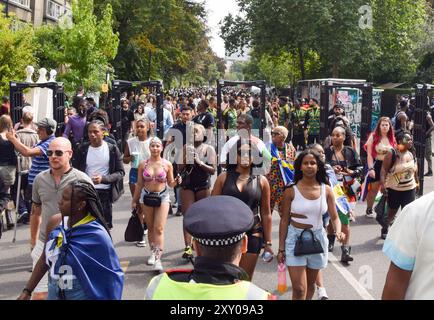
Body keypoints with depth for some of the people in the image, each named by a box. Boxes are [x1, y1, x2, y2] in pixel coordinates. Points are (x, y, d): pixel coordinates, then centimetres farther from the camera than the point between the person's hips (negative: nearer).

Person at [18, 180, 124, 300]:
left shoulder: (96, 235, -20)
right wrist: (27, 291, 8)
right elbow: (45, 259, 8)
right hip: (54, 293, 5)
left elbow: (111, 275, -13)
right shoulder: (54, 223, -5)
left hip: (84, 295, -5)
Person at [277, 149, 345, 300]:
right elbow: (284, 221, -3)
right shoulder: (291, 191, -9)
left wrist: (338, 231, -21)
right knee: (299, 289, -8)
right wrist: (281, 248, -3)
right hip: (295, 238, -3)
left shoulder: (326, 190, -2)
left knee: (310, 284, 19)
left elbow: (334, 217, 2)